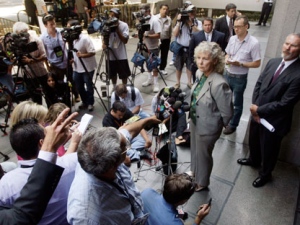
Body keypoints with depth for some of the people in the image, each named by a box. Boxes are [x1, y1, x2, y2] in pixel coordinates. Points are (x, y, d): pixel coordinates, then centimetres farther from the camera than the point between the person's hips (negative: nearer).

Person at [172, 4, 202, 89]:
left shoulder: (198, 22, -3)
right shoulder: (181, 22, -3)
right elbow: (175, 34, -10)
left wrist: (191, 23, -23)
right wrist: (179, 22, -16)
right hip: (180, 47, 0)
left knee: (190, 66, 14)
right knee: (179, 67, 12)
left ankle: (189, 82, 31)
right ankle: (177, 82, 28)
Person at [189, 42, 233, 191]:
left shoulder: (219, 84, -33)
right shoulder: (199, 73, -9)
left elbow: (227, 112, -23)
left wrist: (218, 124, -6)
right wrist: (192, 115, 15)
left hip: (207, 127, -7)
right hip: (195, 121, 7)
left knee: (203, 155, 16)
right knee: (195, 150, 28)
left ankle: (202, 182, 44)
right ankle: (195, 172, 57)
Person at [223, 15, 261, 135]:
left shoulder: (254, 43, -17)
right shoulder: (232, 38, -1)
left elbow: (257, 63, -14)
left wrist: (240, 64, -24)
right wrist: (226, 60, -10)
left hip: (240, 78, -5)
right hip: (227, 74, 5)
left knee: (237, 103, 12)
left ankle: (233, 124, 30)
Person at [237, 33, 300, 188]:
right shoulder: (272, 62, -2)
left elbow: (285, 103, -24)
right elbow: (258, 84, 2)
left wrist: (259, 110, -15)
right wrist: (254, 107, -10)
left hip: (274, 120, -6)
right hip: (257, 113, 6)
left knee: (268, 149, 17)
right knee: (253, 141, 28)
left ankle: (265, 174, 44)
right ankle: (253, 160, 58)